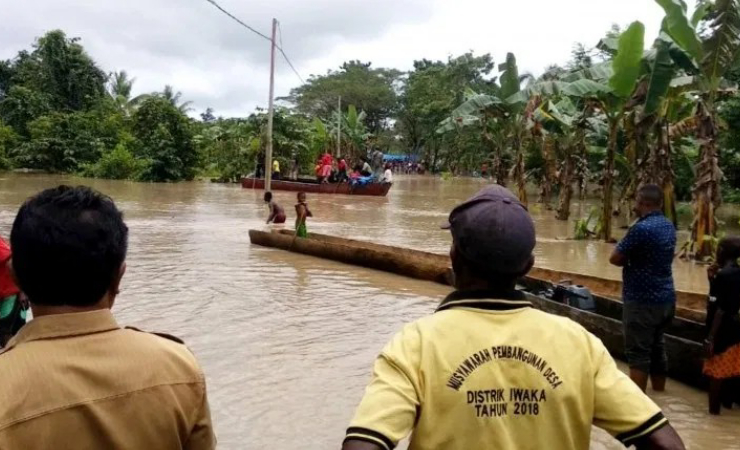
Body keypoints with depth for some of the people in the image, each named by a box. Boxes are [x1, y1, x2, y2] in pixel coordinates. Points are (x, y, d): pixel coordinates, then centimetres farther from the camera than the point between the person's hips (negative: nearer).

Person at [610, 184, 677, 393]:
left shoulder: (642, 228, -20)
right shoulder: (669, 226, 7)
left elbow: (615, 258, -14)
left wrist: (630, 260, 3)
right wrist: (634, 259, -1)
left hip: (643, 300, -9)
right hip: (665, 297, 9)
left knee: (638, 353, -3)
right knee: (657, 347, 18)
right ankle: (659, 395, 29)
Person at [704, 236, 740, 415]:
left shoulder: (724, 274, -21)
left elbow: (721, 309, -22)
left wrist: (711, 337, -20)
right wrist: (713, 279, 6)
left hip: (722, 330, -8)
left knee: (715, 371, 1)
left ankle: (713, 408, 8)